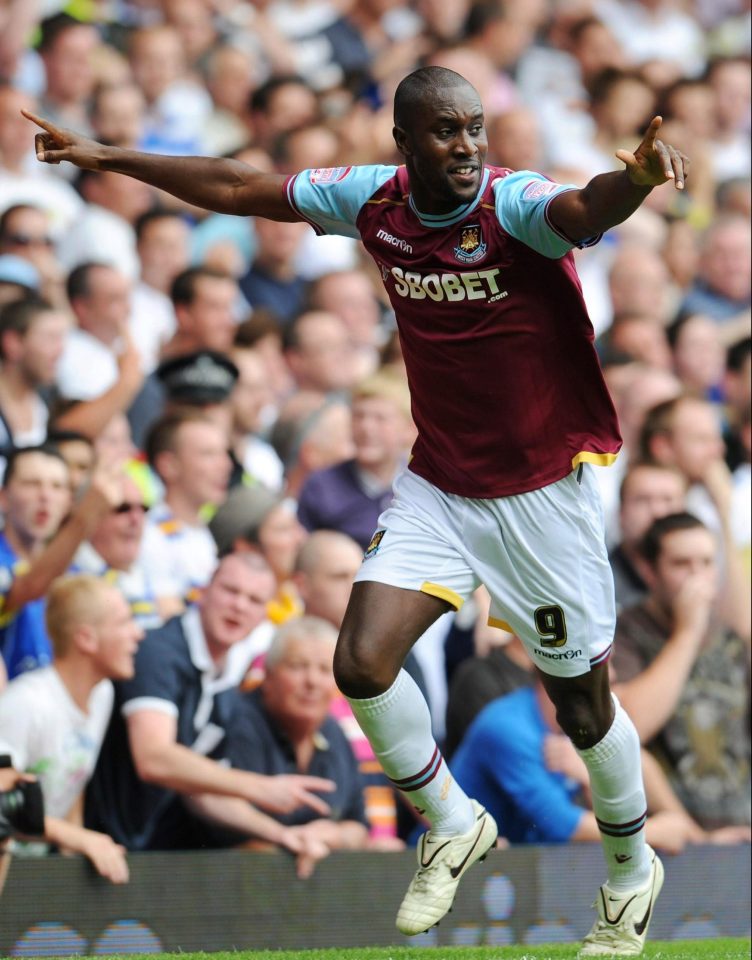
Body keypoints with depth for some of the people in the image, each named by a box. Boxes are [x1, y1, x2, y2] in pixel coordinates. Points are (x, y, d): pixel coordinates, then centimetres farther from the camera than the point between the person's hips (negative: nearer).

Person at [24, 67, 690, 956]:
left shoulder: (515, 204, -21)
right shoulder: (375, 200, -5)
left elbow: (584, 210, -45)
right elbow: (238, 189, 8)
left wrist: (634, 177, -69)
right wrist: (106, 156, 14)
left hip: (541, 492, -4)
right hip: (437, 484, 4)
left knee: (582, 706, 5)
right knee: (362, 664, -12)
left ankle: (632, 871, 32)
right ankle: (452, 824, 15)